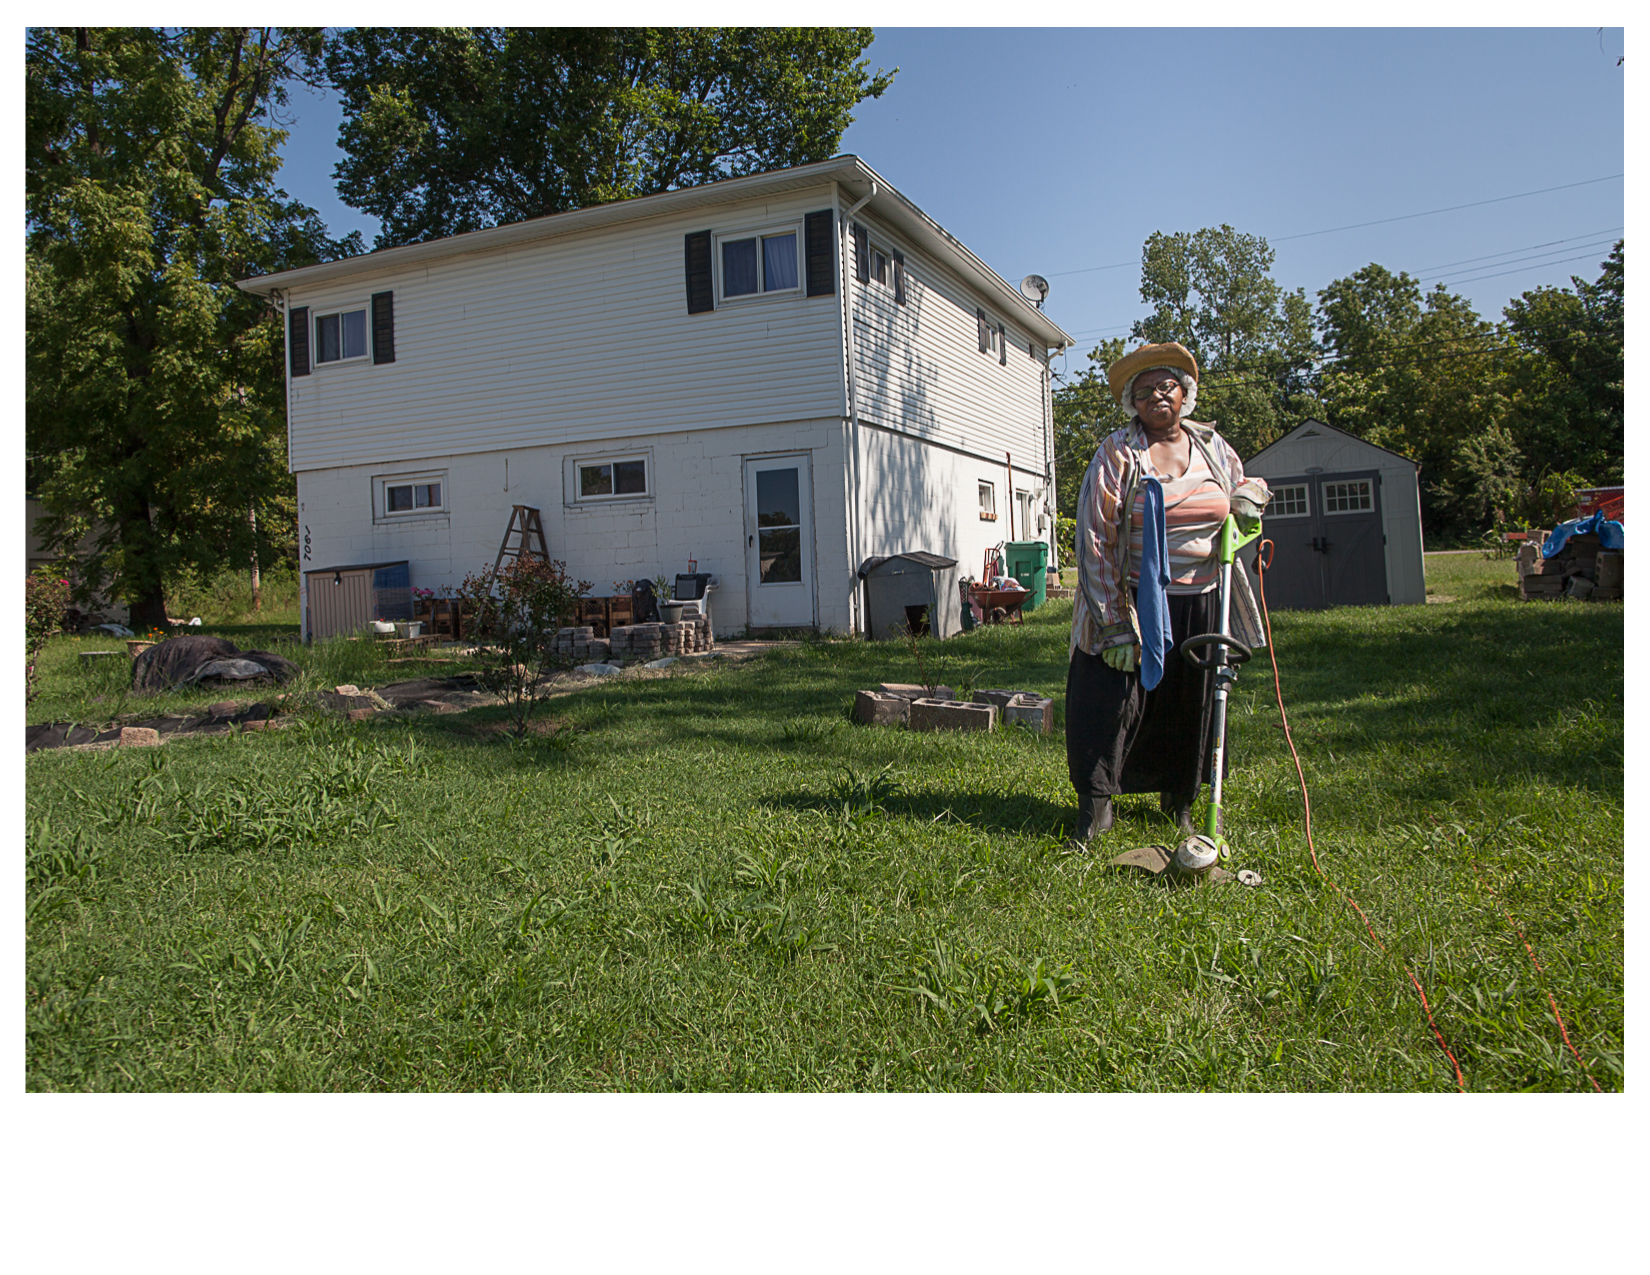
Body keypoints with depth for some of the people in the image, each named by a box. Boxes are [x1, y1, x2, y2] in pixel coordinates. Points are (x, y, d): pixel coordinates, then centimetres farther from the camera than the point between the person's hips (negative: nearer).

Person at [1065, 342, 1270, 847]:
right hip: (1136, 600, -4)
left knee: (1192, 705, 12)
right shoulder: (1117, 453, -5)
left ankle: (1179, 798, 30)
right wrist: (1114, 624, -16)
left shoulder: (1212, 445, 9)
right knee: (1114, 697, -6)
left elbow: (1244, 487, 29)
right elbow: (1095, 540, -10)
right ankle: (1096, 803, 5)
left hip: (1201, 602, 4)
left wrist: (1250, 495, 0)